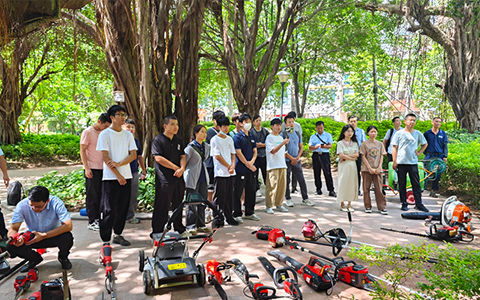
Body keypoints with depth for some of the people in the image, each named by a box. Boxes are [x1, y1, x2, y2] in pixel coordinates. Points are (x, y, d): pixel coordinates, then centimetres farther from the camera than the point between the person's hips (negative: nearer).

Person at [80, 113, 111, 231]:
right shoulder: (88, 132, -6)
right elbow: (82, 151, -8)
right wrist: (86, 168, -14)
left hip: (102, 168, 6)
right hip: (92, 169, -6)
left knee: (100, 195, 9)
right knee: (92, 196, -2)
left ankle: (97, 219, 18)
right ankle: (91, 222, 4)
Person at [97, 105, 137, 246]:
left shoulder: (128, 135, 11)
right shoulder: (105, 134, -2)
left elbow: (133, 155, 4)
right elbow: (105, 157, -8)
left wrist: (119, 163, -13)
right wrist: (118, 175, -13)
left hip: (126, 177, 5)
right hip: (110, 177, -5)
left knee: (123, 207, 9)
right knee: (109, 209, -3)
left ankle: (118, 234, 24)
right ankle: (106, 240, 5)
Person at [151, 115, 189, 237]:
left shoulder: (178, 140, 15)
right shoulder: (158, 140, -6)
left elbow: (182, 156, 12)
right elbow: (158, 158, -15)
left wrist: (182, 168, -9)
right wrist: (176, 168, -12)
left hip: (178, 178, 7)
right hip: (164, 180, -6)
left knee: (178, 205, 16)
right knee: (162, 206, -1)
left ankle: (180, 229, 30)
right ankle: (157, 232, 9)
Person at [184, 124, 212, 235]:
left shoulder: (207, 147, 9)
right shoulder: (190, 147, -9)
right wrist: (182, 178, -6)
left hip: (203, 179, 6)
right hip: (192, 179, -6)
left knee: (202, 203, 10)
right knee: (191, 204, -1)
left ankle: (200, 225, 21)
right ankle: (191, 226, 10)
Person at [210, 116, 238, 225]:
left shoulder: (229, 139, 15)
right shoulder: (214, 139, -4)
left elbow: (233, 154, 13)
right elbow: (217, 156, -9)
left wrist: (233, 165, -4)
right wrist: (228, 166, -7)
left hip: (231, 172, 6)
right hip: (220, 172, -6)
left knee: (229, 196, 8)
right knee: (220, 196, -4)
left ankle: (229, 217, 15)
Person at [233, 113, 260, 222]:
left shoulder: (251, 137, 14)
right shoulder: (238, 137, -7)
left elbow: (255, 151, 12)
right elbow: (238, 153, -13)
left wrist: (252, 161, -8)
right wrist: (248, 165, -12)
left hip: (251, 169, 7)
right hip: (240, 169, -7)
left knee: (251, 190, 13)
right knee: (238, 192, -2)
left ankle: (249, 213, 26)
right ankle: (237, 214, 8)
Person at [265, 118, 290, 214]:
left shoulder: (281, 137, 18)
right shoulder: (269, 137, -5)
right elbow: (272, 151, -16)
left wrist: (284, 164, 18)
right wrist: (283, 143, -24)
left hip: (282, 165, 7)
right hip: (273, 166, -7)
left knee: (282, 186, 8)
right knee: (272, 186, -6)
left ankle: (279, 204, 19)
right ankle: (269, 206, 2)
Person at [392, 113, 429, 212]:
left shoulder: (418, 133, 9)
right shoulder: (399, 133, 2)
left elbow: (425, 144, 24)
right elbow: (394, 148, 2)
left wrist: (419, 153, 8)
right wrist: (394, 161, -5)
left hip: (413, 162, 1)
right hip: (401, 162, -1)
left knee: (416, 184, 1)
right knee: (402, 184, 4)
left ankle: (419, 204, 8)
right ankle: (404, 204, 13)